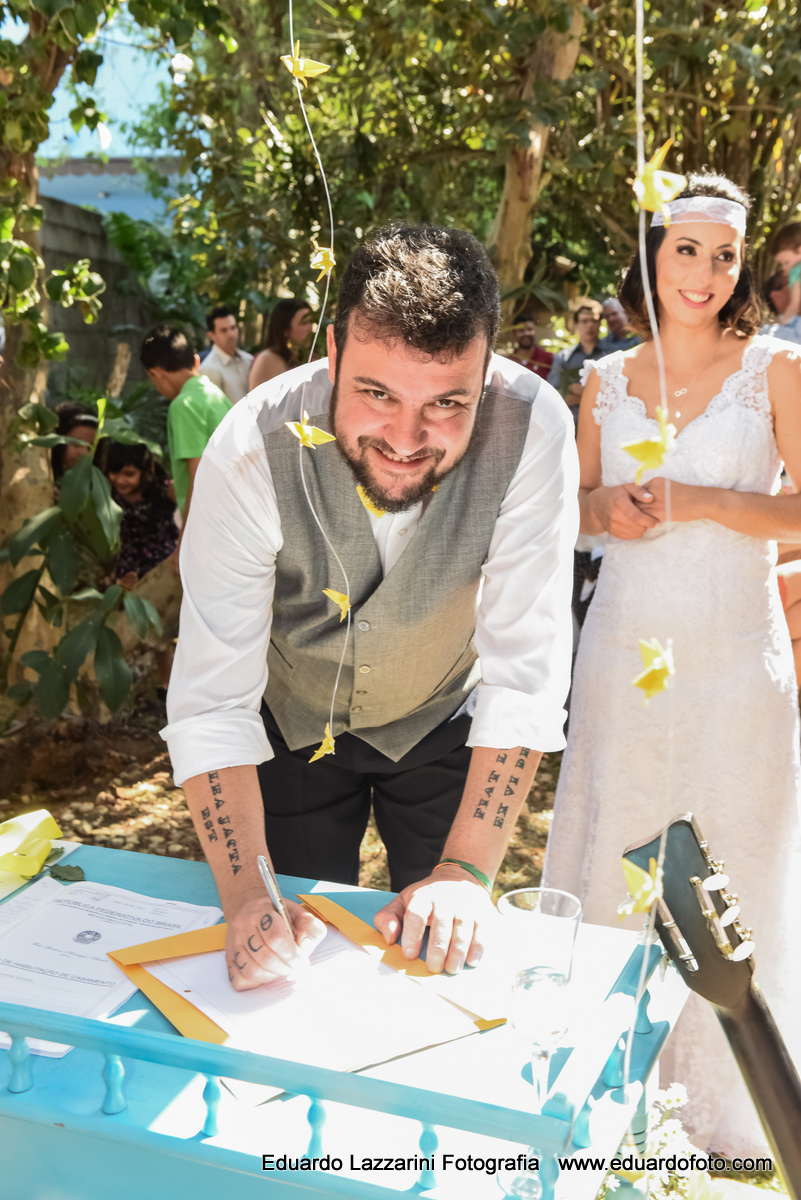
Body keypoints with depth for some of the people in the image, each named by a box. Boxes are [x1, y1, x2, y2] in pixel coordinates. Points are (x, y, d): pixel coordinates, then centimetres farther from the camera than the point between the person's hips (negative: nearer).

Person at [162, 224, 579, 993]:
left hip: (444, 726, 1)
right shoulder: (251, 452, -32)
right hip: (295, 727, 0)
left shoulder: (533, 430, -31)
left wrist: (467, 871, -30)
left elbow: (527, 669, -27)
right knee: (284, 957, 11)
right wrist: (246, 893, -39)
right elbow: (210, 698, -29)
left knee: (446, 949, 12)